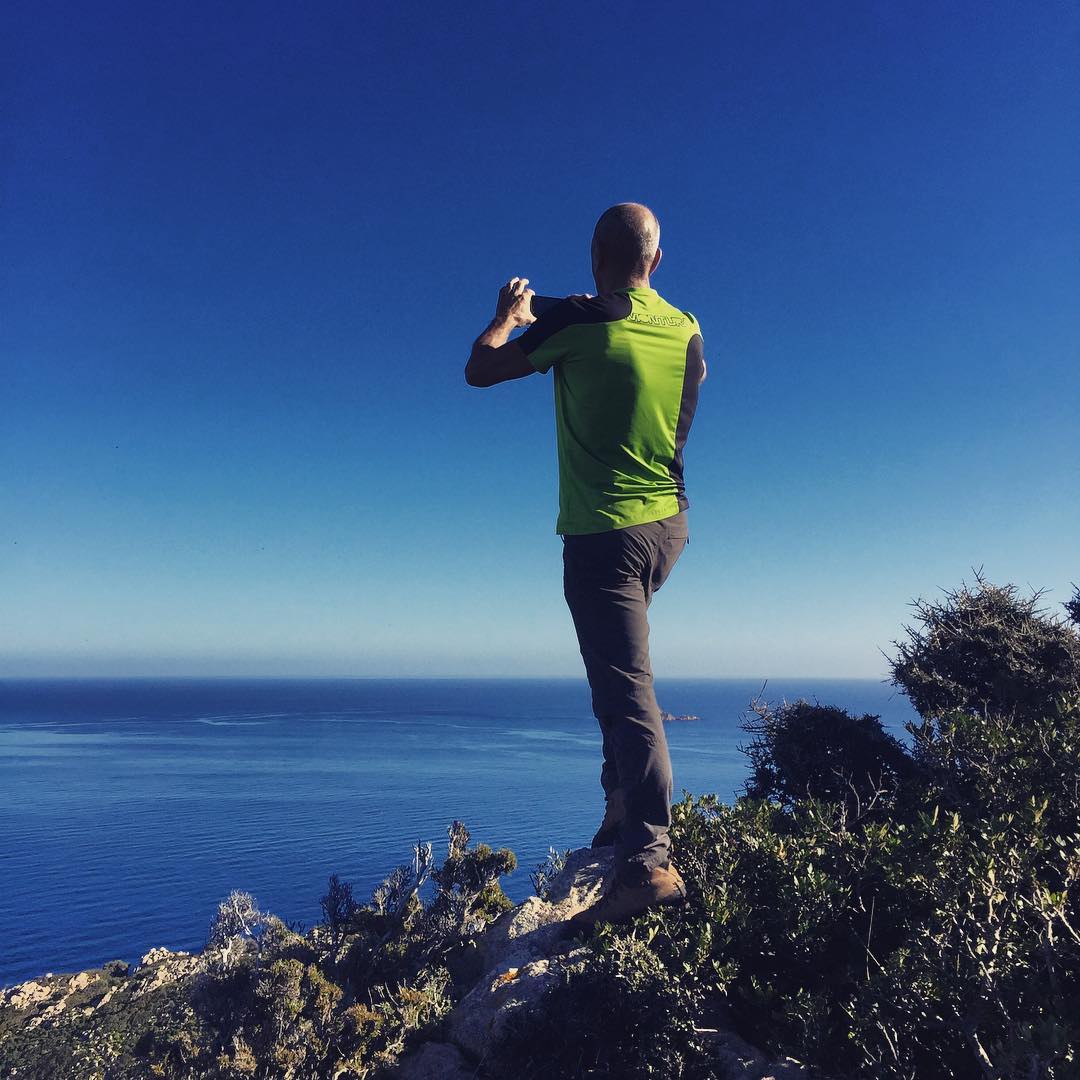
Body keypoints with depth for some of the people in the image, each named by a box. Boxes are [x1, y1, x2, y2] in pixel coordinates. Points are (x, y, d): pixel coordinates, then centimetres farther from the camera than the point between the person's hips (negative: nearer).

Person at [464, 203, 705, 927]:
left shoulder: (576, 321, -9)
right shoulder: (686, 329, 7)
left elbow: (480, 370, 0)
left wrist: (509, 316, 21)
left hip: (603, 533, -7)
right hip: (670, 523, 7)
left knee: (627, 690, -12)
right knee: (620, 670, 24)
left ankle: (649, 861, -17)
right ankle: (626, 802, 26)